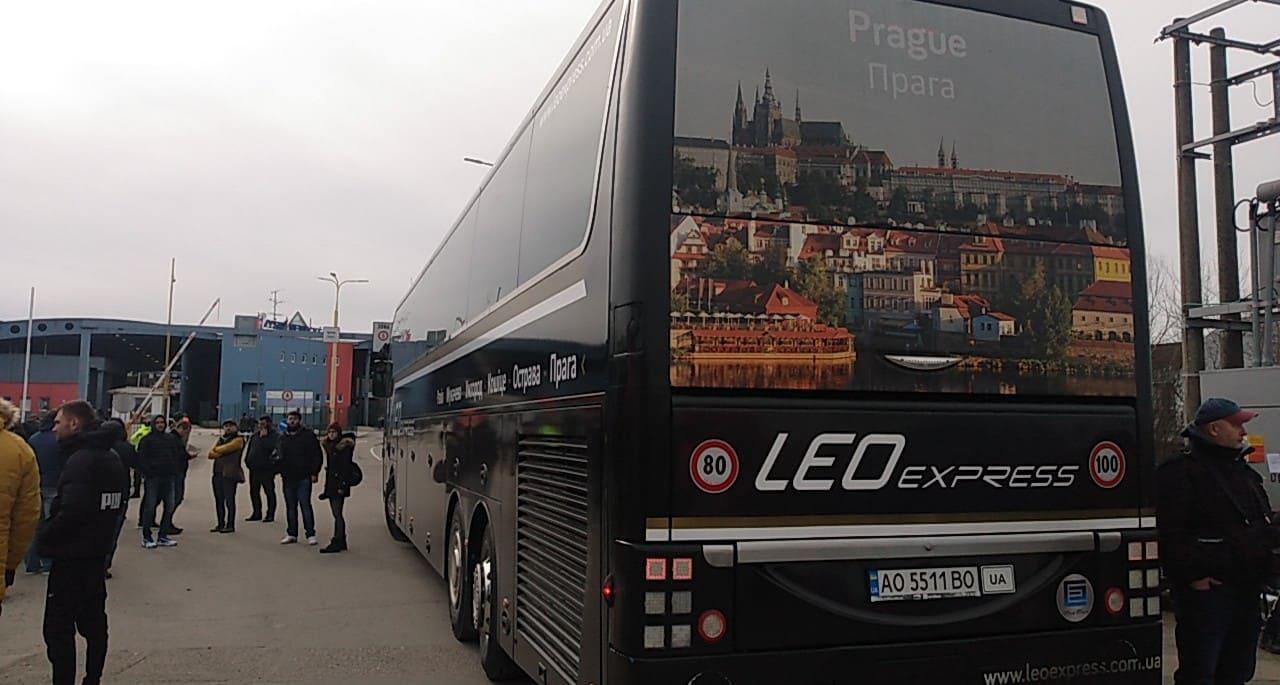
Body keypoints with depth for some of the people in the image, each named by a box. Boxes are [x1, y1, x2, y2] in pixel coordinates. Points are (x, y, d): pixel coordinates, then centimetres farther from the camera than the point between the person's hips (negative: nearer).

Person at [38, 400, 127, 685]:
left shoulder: (80, 460, -19)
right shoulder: (113, 458, 10)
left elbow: (71, 511, -28)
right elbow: (117, 504, 14)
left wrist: (46, 540, -14)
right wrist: (101, 535, 12)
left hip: (71, 557, -9)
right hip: (98, 553, 9)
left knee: (58, 628, -2)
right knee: (93, 622, 16)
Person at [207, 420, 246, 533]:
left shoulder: (238, 440, -2)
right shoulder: (221, 439, 20)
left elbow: (225, 449, -15)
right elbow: (211, 454, 11)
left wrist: (217, 450, 5)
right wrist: (220, 453, -7)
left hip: (229, 473, -7)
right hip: (217, 473, 7)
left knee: (229, 500, -6)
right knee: (218, 500, 9)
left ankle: (230, 525, -4)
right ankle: (221, 524, 17)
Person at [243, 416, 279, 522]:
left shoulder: (275, 436, -7)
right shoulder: (254, 435, 14)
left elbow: (270, 447, -24)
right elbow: (249, 449, 21)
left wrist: (264, 437, -19)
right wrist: (247, 461, 13)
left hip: (267, 469, -7)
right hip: (254, 468, 7)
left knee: (269, 492, 0)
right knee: (254, 492, 12)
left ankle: (270, 515, 6)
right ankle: (257, 513, 22)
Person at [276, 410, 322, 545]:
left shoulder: (308, 435, 0)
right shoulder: (283, 438, 15)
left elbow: (317, 455, -3)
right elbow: (279, 456, 22)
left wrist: (314, 473, -10)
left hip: (304, 477, -5)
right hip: (288, 477, 5)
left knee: (305, 505, -7)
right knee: (290, 506, 10)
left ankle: (310, 534, -2)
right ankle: (291, 534, 18)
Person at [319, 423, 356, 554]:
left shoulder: (344, 446, -10)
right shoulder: (330, 446, 15)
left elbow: (346, 468, -15)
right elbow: (328, 468, 16)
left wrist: (342, 485, -20)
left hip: (339, 485, -8)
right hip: (331, 485, 8)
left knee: (337, 514, -8)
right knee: (336, 514, 11)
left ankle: (336, 543, -7)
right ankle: (341, 543, 17)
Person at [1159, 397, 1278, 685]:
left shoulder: (1244, 472, 17)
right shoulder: (1181, 473, -13)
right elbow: (1169, 533, -20)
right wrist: (1191, 575, -21)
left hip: (1247, 589, 9)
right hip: (1206, 589, -9)